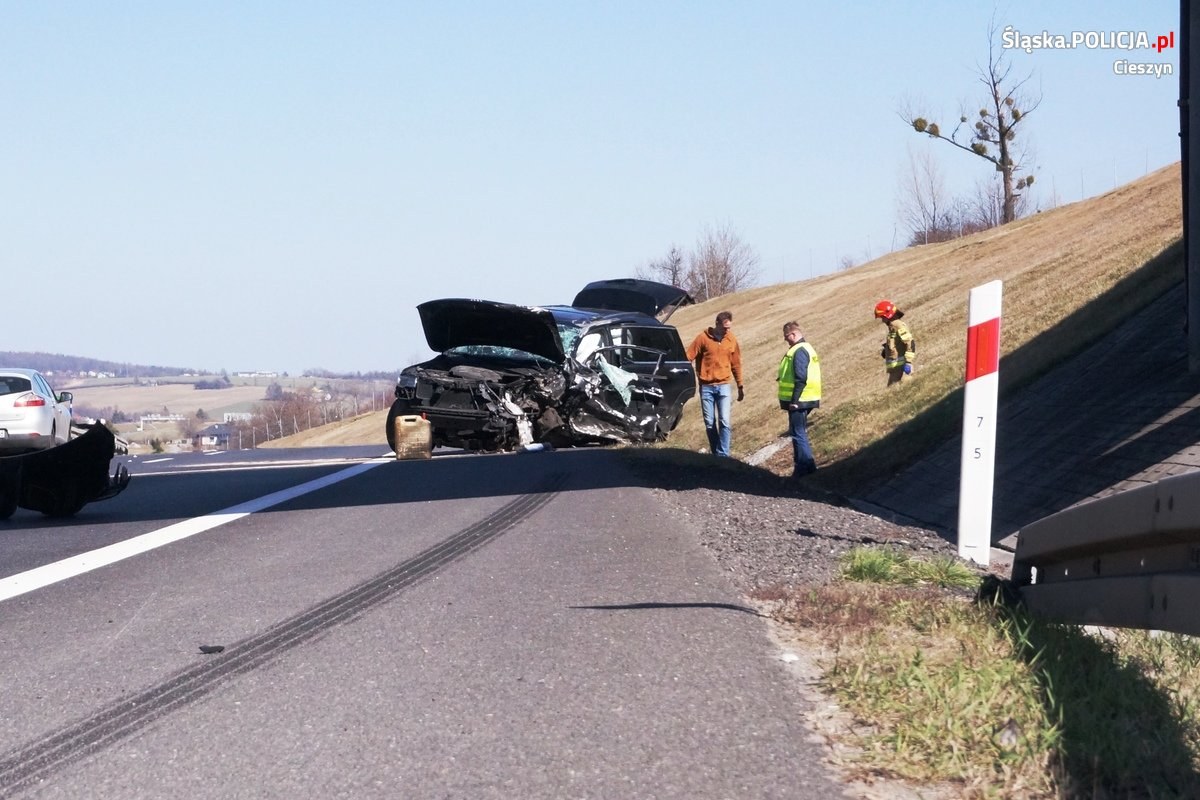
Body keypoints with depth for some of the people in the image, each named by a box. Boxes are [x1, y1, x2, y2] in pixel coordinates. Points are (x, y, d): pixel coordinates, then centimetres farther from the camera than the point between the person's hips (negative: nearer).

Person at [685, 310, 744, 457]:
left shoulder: (732, 340, 4)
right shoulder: (703, 338, -5)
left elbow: (736, 364, 13)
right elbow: (688, 357, -5)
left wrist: (740, 387, 18)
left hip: (724, 386, 1)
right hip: (706, 386, -1)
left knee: (725, 422, -10)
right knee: (709, 423, 4)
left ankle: (723, 455, -7)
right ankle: (715, 454, 14)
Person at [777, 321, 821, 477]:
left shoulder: (799, 351, -17)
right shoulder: (804, 348, 16)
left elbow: (801, 378, -23)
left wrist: (794, 400, -22)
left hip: (798, 401, -10)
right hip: (801, 401, 10)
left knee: (798, 433, -6)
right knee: (799, 433, 17)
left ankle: (804, 467, -6)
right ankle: (806, 465, 22)